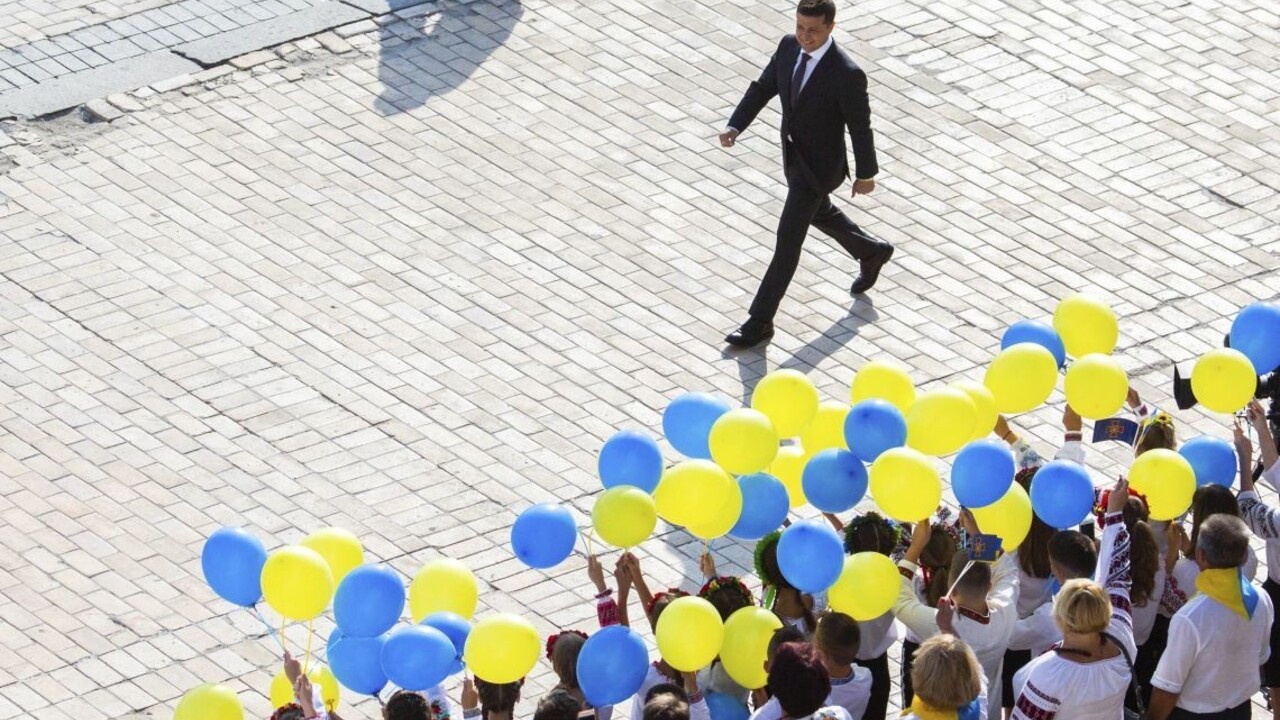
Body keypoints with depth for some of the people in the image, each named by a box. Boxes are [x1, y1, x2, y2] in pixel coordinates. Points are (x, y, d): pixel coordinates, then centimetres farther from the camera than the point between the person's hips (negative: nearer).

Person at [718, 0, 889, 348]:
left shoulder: (847, 74, -31)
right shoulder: (789, 47, -12)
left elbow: (860, 128, -18)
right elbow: (763, 88, 0)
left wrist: (866, 175, -7)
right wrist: (734, 126, -15)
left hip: (818, 166, -8)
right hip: (793, 153, 8)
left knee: (788, 240, -1)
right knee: (820, 214, 30)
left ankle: (760, 322, 10)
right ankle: (872, 252, 57)